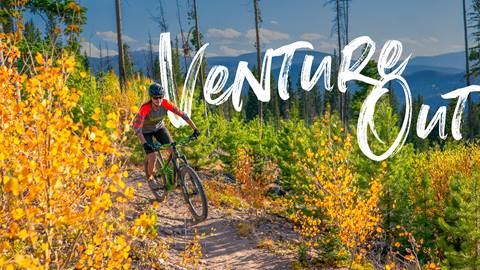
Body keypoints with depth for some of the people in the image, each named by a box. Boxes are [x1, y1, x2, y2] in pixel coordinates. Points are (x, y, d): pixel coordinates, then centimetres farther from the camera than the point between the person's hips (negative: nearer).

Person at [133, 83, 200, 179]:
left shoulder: (165, 104, -27)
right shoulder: (145, 108, -36)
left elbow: (182, 114, -25)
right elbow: (137, 127, -39)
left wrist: (195, 129, -31)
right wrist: (145, 144, -52)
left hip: (159, 127, 3)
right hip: (146, 131, -3)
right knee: (152, 158, -14)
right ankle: (149, 178, 15)